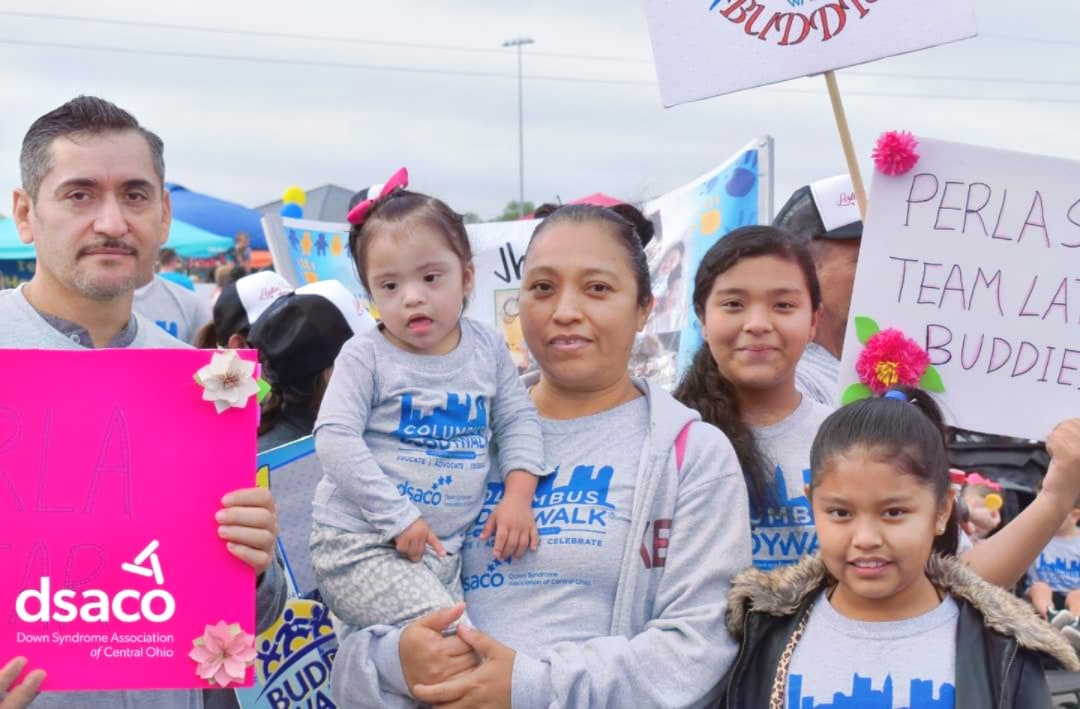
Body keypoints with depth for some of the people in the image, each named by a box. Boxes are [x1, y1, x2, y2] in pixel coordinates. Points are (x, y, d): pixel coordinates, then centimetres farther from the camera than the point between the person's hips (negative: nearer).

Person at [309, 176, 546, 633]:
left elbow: (518, 420, 12)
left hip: (443, 548, 6)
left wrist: (518, 495, -5)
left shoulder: (488, 349, 5)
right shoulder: (365, 357, -9)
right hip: (360, 543, -6)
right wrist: (398, 518, -19)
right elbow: (335, 440, -15)